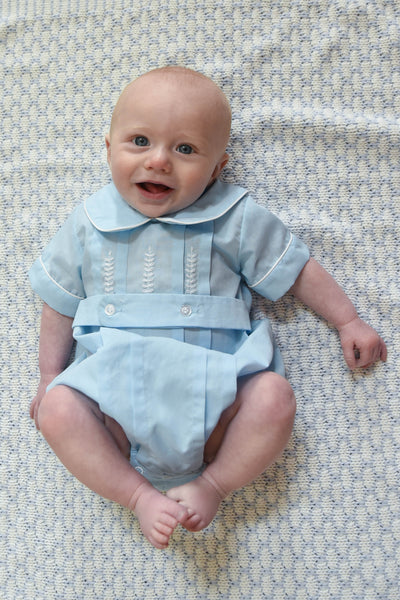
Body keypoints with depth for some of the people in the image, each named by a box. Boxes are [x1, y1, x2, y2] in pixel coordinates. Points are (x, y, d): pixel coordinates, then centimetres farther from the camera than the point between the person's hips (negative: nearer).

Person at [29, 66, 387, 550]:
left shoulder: (236, 220, 1)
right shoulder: (89, 224, 7)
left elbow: (296, 270, 11)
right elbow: (60, 302, 15)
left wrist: (348, 322, 11)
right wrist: (50, 375, 15)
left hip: (210, 389, -1)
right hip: (115, 392, 2)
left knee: (274, 397, -26)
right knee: (58, 409, -23)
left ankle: (212, 484, -5)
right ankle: (140, 495, -8)